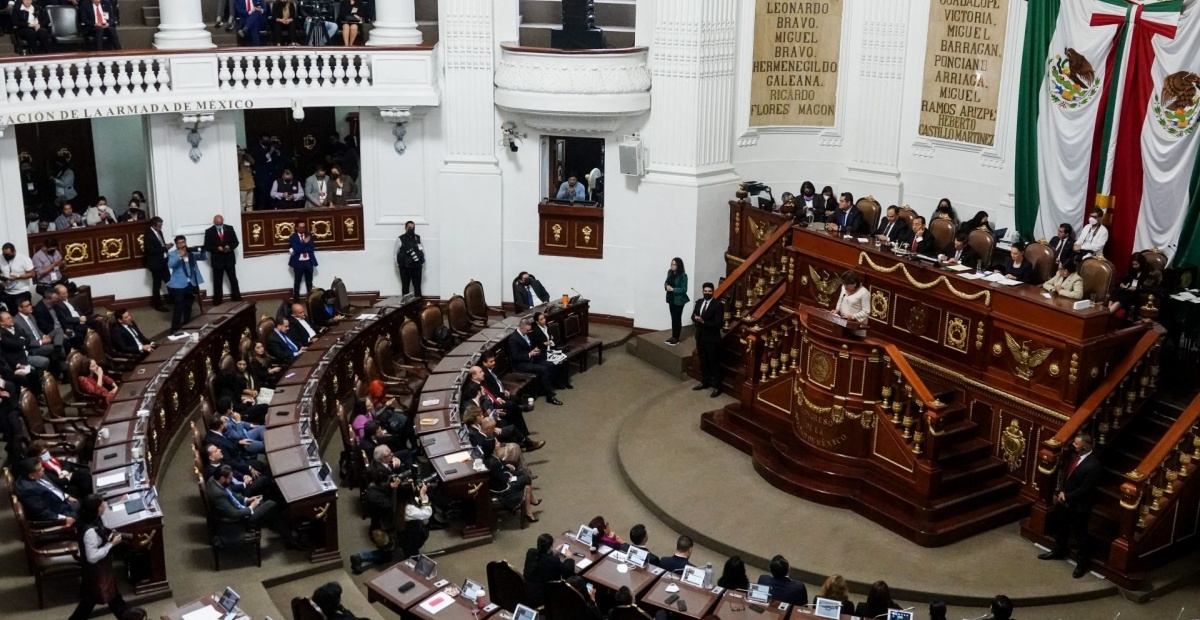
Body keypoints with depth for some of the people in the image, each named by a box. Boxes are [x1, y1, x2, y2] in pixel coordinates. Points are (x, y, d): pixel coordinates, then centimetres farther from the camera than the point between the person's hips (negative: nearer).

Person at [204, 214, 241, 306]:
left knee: (234, 280, 8)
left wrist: (229, 247, -17)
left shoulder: (230, 229, 2)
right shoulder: (209, 232, -4)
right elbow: (206, 247, -6)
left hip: (229, 259, 2)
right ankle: (217, 303, 10)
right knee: (217, 283, 4)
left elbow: (235, 242, 3)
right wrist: (217, 248, -22)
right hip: (217, 260, -2)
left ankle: (237, 300, 17)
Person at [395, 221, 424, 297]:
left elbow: (423, 251, 10)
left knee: (417, 286, 2)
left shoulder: (418, 238, 8)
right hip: (404, 267, -1)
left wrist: (422, 262, 1)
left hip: (416, 266, 1)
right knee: (405, 286, 4)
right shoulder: (400, 239, 1)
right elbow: (396, 253, 4)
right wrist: (398, 264, -2)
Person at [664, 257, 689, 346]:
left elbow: (684, 289, -18)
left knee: (677, 318, 2)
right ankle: (673, 336, 21)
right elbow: (666, 282, 14)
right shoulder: (670, 272, 4)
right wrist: (666, 286, -9)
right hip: (671, 298, 6)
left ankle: (676, 338, 9)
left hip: (679, 300, -6)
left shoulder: (683, 275, -15)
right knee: (673, 318, 13)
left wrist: (673, 289, -24)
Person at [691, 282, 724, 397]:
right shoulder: (699, 302, 7)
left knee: (714, 363, 2)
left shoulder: (718, 305, -15)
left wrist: (703, 322, -26)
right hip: (700, 336, 7)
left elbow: (718, 324, -19)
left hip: (712, 338, -7)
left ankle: (716, 387, 9)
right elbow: (693, 316, 9)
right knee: (703, 361, 19)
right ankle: (704, 382, 33)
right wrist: (696, 318, -15)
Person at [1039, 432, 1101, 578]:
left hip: (1079, 505, -8)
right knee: (1062, 528, 25)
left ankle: (1083, 562, 25)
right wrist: (1059, 492, 0)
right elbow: (1065, 474, 10)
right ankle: (1059, 551, 45)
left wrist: (1066, 496, -17)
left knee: (1081, 534, 9)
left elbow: (1085, 489, -24)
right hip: (1065, 501, 8)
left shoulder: (1093, 465, -27)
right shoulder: (1075, 456, -3)